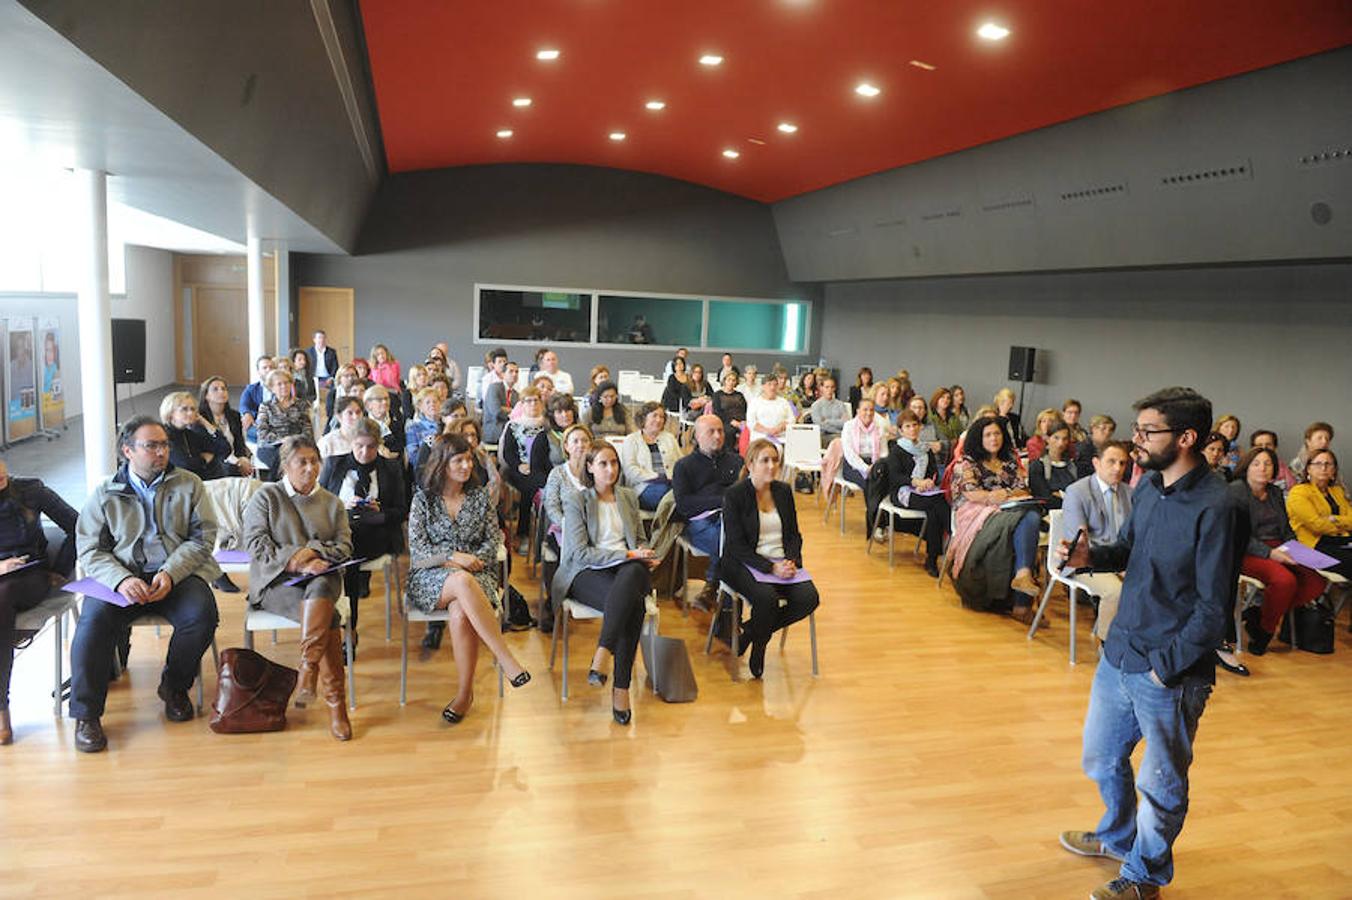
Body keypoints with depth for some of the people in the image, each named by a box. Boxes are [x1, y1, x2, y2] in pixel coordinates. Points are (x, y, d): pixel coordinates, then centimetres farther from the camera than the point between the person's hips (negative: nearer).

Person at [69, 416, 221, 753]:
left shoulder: (188, 484, 10)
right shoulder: (105, 492, 10)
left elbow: (202, 538, 3)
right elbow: (89, 550, 3)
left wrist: (171, 573, -14)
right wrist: (121, 579, -17)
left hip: (179, 574, 0)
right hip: (122, 576, 0)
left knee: (202, 614, -29)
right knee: (94, 618, -29)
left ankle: (174, 687, 0)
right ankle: (86, 715, -16)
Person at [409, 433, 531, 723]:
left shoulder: (480, 495, 11)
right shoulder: (423, 499, 5)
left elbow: (494, 540, 8)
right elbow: (417, 549, -2)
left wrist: (470, 560, -11)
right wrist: (454, 557, -15)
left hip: (475, 572, 2)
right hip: (430, 578, -1)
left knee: (461, 613, -35)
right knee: (463, 582, -39)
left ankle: (465, 693, -24)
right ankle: (506, 658, -38)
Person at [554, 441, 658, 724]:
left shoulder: (628, 497, 19)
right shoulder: (575, 500, 2)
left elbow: (640, 541, 25)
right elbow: (580, 553, -6)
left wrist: (645, 556, 0)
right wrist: (627, 554, -13)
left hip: (627, 567, 4)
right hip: (586, 573, -4)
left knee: (632, 572, -37)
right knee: (634, 604, -35)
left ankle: (601, 656, -39)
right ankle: (621, 686, -31)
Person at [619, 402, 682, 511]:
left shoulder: (669, 438, 27)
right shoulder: (631, 440, 14)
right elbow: (630, 469, -1)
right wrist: (656, 478, -13)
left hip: (671, 483, 3)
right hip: (644, 488, -3)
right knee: (663, 489, -38)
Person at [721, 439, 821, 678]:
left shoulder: (783, 491, 10)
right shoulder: (734, 494, -7)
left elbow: (794, 535, 12)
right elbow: (736, 545, -11)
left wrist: (790, 561, -9)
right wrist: (770, 568, -21)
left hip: (781, 562, 5)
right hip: (745, 563, -5)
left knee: (808, 598, -20)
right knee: (766, 597, -34)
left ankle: (750, 632, 0)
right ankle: (758, 648, -3)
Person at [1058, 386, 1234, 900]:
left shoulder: (1212, 507, -21)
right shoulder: (1148, 487, 1)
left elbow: (1212, 607, -18)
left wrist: (1166, 665, -16)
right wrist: (1090, 557, -5)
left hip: (1171, 672, -7)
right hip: (1119, 655, 7)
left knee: (1161, 784, 14)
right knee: (1102, 760, 24)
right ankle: (1118, 837, 50)